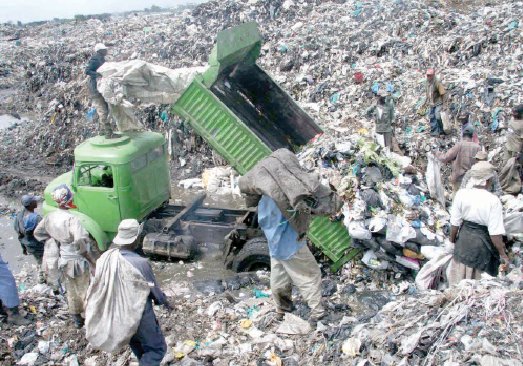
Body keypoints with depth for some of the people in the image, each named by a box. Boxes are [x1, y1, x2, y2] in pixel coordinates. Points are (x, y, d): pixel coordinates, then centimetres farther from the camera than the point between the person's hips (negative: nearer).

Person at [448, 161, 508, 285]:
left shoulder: (461, 194, -11)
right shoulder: (493, 201, -21)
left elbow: (455, 223, -3)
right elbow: (495, 233, -20)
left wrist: (452, 240, 14)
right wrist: (503, 255, -9)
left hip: (464, 239, 4)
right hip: (482, 245, -3)